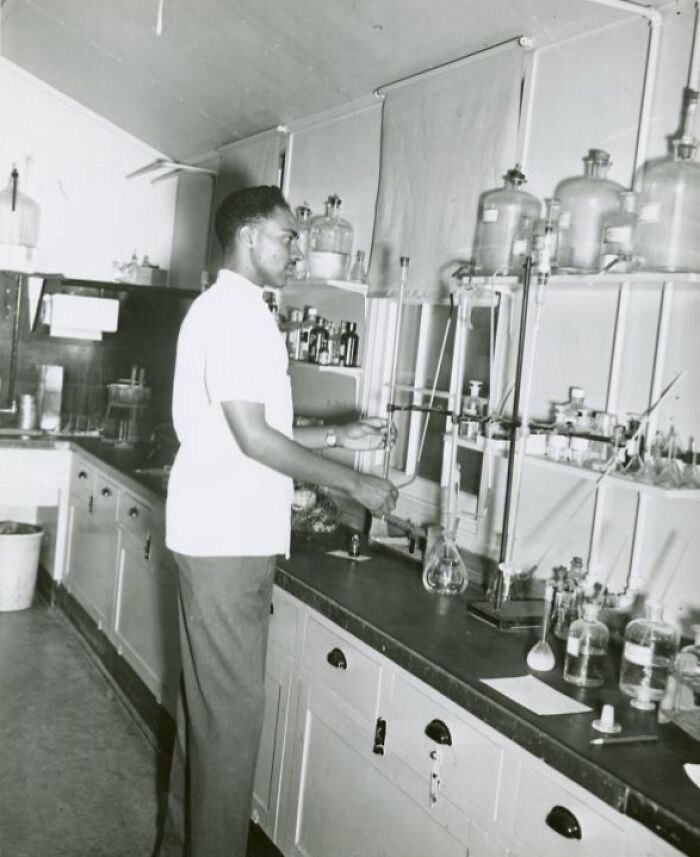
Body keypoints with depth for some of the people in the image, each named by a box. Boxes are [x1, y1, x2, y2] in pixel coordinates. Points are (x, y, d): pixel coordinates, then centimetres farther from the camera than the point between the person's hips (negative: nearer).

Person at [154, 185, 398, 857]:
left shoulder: (228, 310, 17)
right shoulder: (234, 313, -15)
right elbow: (254, 439, -20)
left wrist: (338, 436, 14)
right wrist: (353, 482, -14)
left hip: (222, 533, 10)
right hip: (228, 538, -10)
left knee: (208, 699, 18)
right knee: (234, 707, -1)